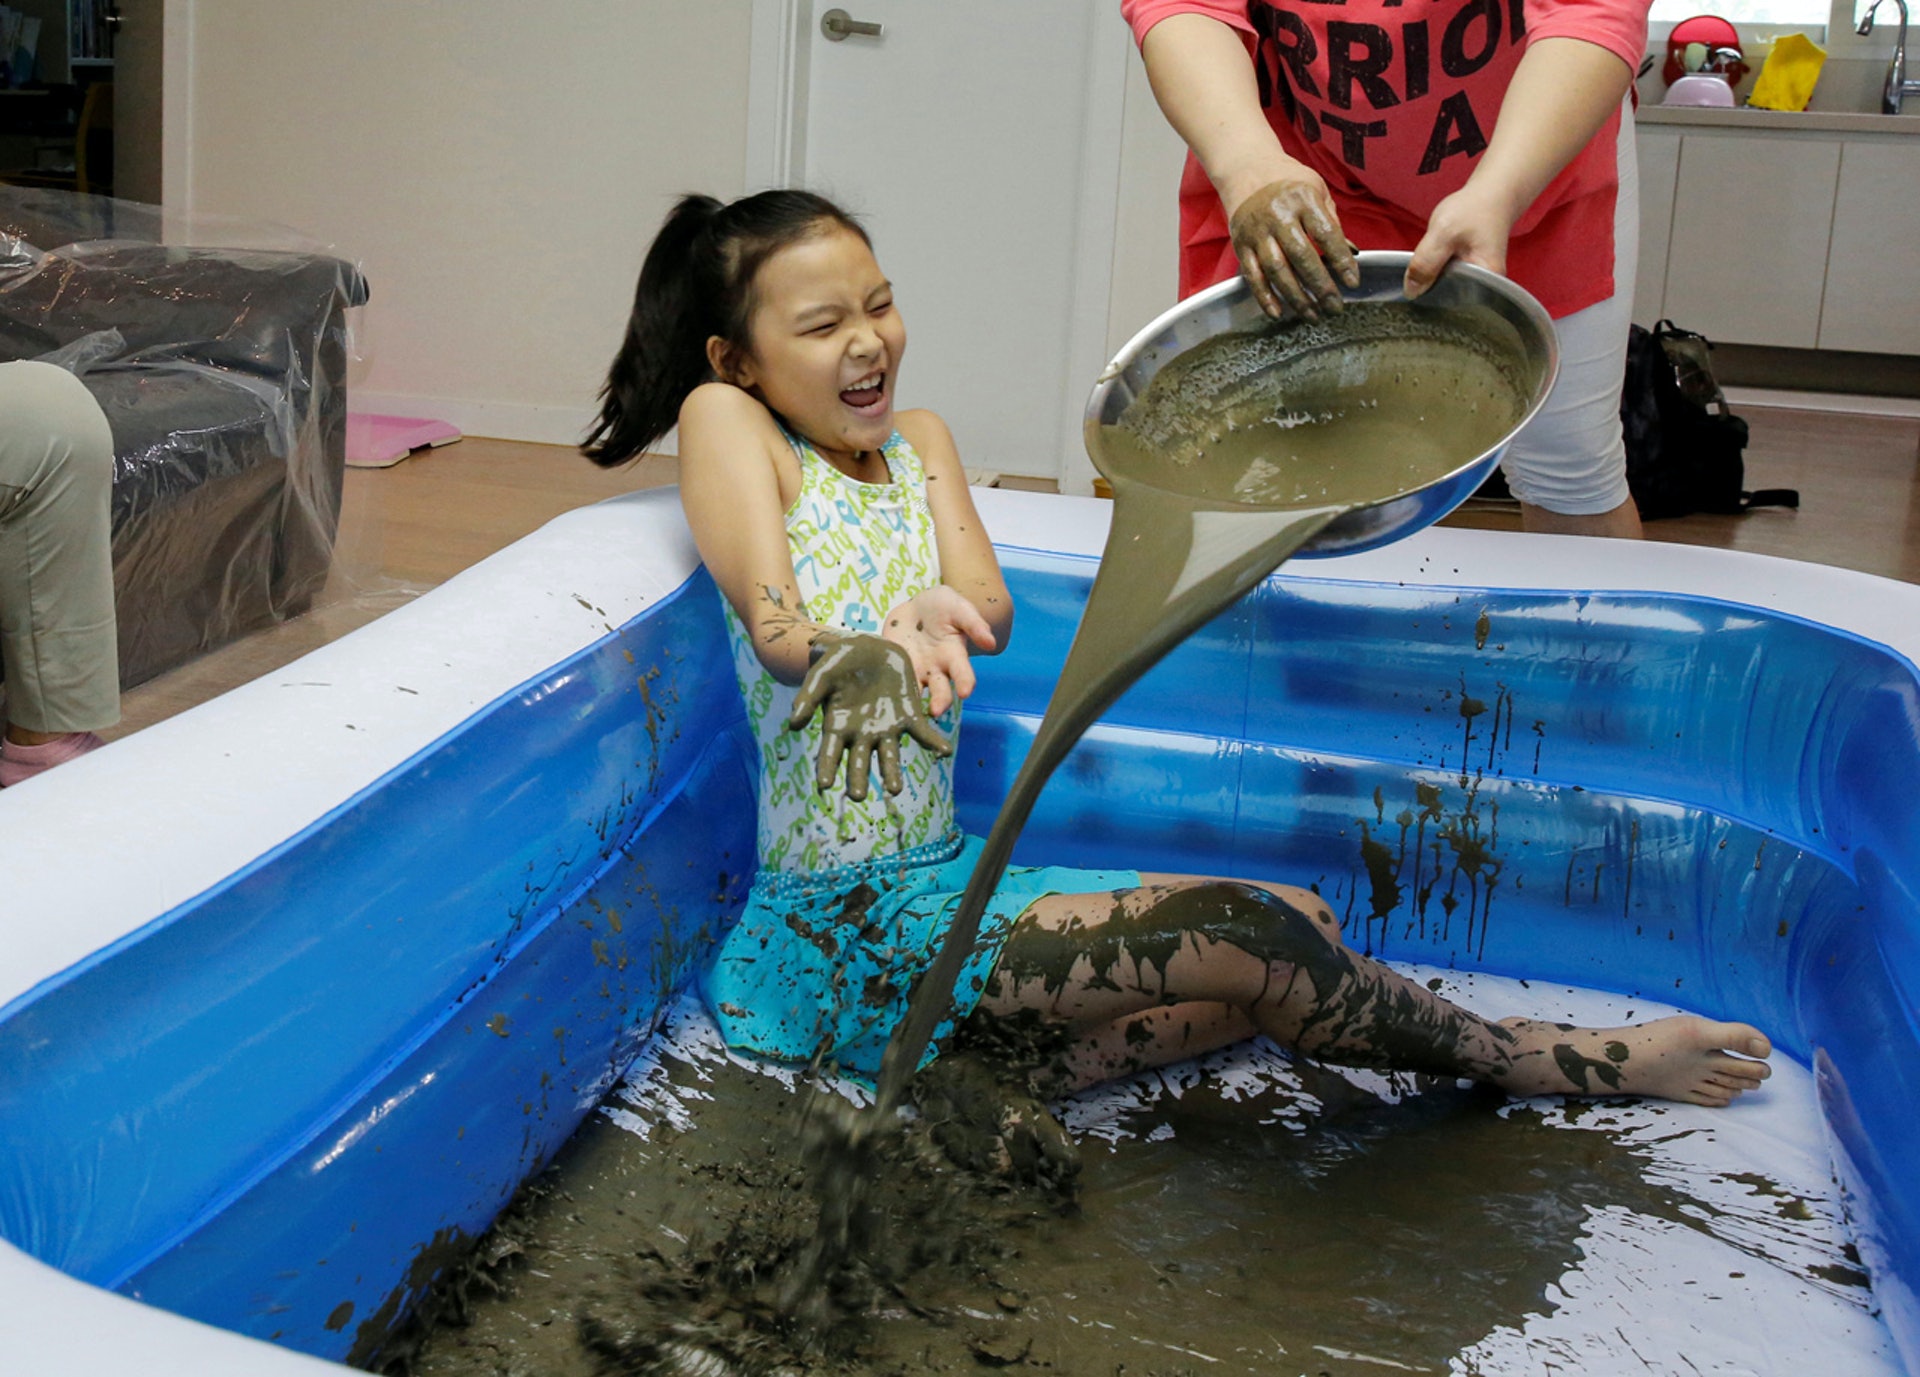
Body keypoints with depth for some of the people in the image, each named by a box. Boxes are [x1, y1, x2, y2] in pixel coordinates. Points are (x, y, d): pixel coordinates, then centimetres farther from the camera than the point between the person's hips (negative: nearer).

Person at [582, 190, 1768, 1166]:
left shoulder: (918, 443, 11)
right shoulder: (726, 420, -6)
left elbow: (991, 610, -6)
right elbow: (777, 624, -23)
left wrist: (936, 615, -31)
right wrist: (863, 652, -46)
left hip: (949, 879, 7)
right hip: (846, 922, -7)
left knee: (1304, 923, -2)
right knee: (1245, 937, -15)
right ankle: (1537, 1062, 3)